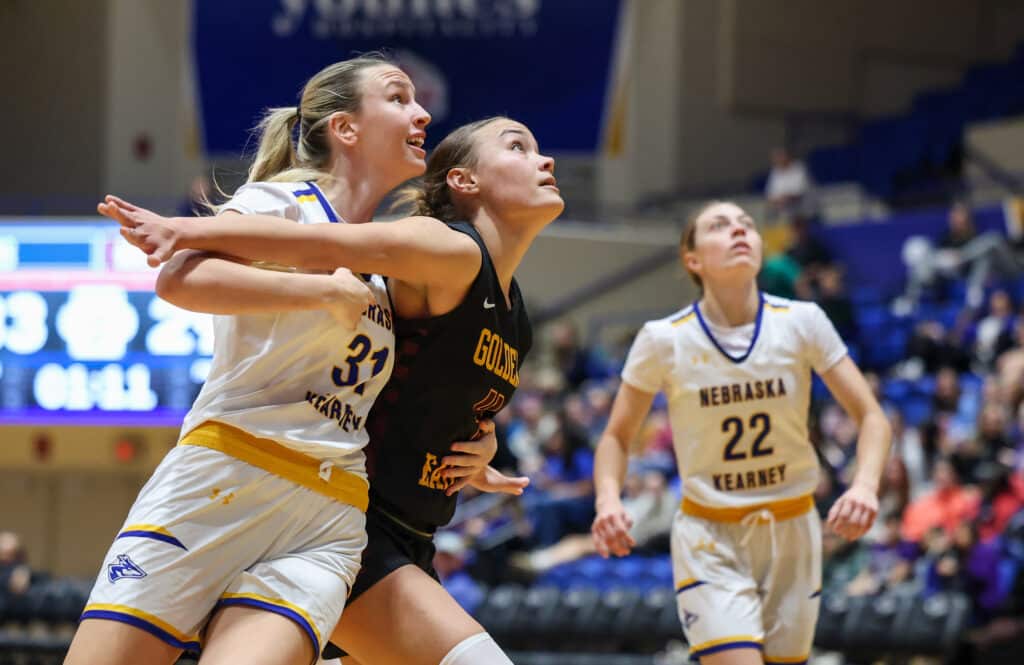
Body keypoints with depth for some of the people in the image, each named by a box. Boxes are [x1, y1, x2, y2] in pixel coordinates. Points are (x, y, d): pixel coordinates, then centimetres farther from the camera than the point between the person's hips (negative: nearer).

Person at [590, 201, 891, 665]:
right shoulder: (664, 340, -10)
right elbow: (617, 436, 1)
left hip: (791, 537, 3)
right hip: (709, 541, -2)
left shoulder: (802, 323, -7)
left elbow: (871, 417, -5)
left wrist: (865, 485, -25)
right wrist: (607, 500, -20)